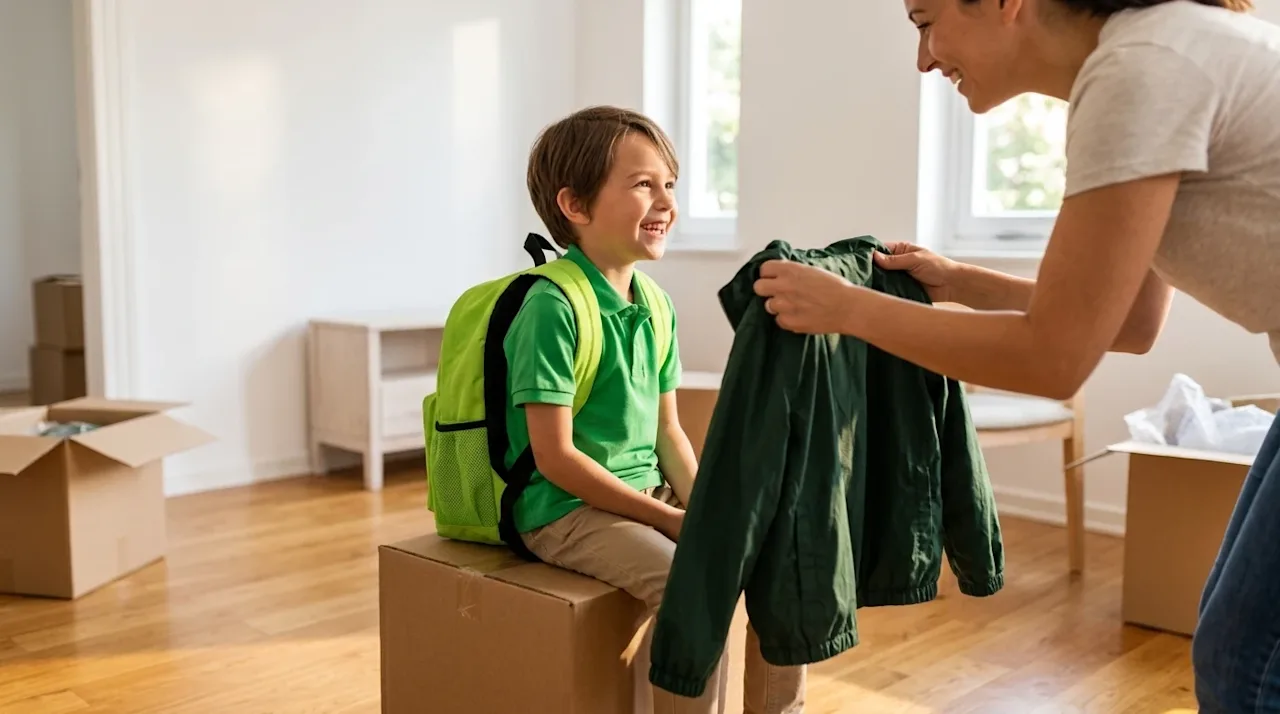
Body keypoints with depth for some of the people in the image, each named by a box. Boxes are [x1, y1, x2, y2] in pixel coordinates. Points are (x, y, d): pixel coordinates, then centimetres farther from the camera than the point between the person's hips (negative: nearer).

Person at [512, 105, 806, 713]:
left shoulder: (656, 306, 6)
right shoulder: (553, 306, -18)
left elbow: (667, 430, 13)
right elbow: (556, 458, -19)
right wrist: (667, 518, -18)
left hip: (649, 493, 8)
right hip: (568, 509, -8)